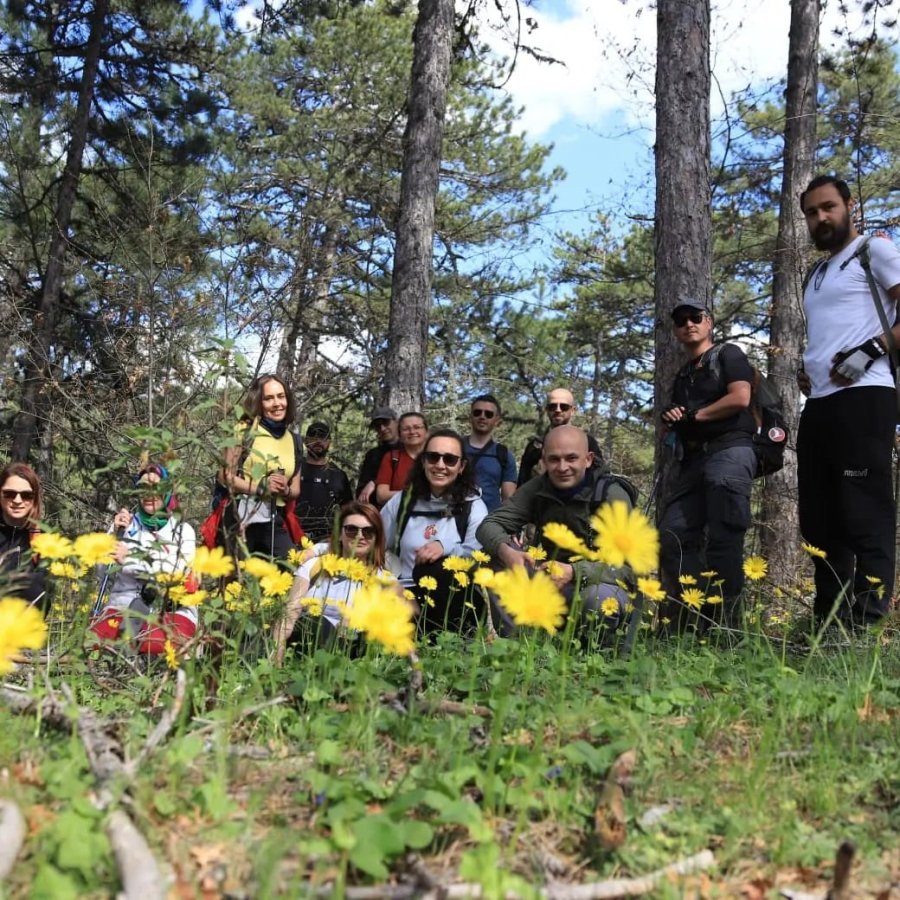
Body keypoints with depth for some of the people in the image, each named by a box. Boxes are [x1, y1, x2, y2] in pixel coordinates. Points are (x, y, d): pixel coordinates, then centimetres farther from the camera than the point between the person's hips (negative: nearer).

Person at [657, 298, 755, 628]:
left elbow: (740, 398, -9)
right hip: (692, 460, 7)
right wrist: (670, 421, 4)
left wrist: (693, 416, -2)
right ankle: (681, 618, -2)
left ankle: (724, 621, -10)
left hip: (729, 452, -7)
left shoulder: (728, 355, 8)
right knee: (672, 535, -4)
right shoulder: (682, 376, 28)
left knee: (723, 538, -12)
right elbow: (674, 424, 30)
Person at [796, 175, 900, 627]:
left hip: (863, 398, -8)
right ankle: (827, 619, 11)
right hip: (818, 405, 8)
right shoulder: (816, 276, 26)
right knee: (818, 518, 6)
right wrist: (805, 371, 14)